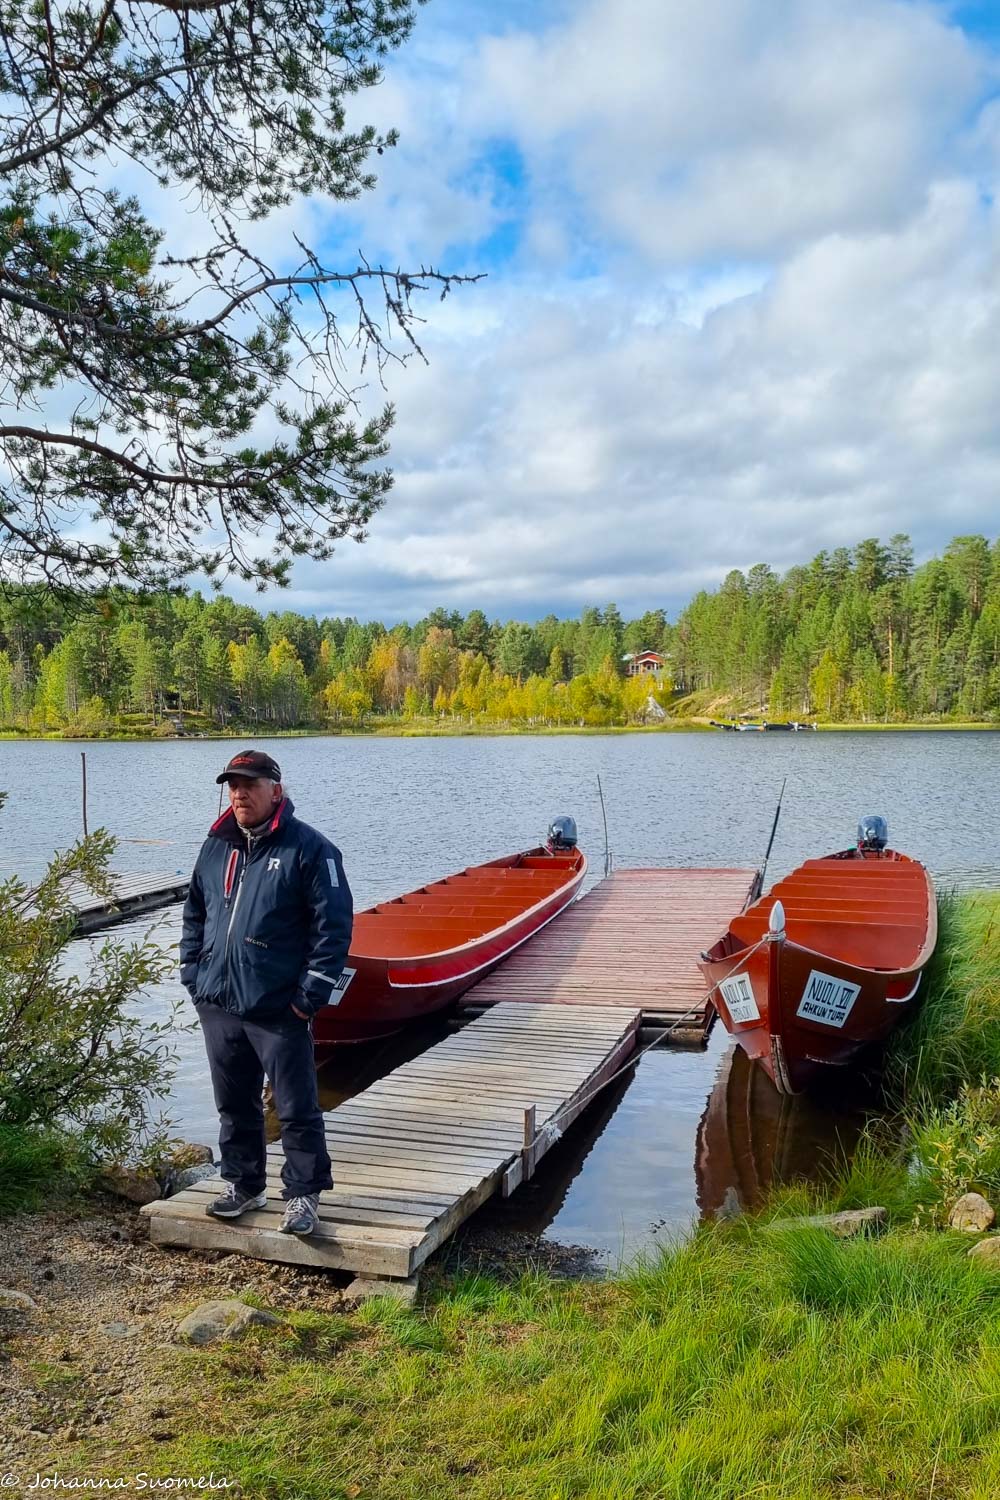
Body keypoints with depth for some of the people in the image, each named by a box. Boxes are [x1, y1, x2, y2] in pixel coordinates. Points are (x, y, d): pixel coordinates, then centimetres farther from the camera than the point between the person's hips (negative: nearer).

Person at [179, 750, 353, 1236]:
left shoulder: (309, 849, -10)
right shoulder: (215, 848, 10)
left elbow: (334, 925, -13)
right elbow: (194, 914, 21)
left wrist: (310, 995, -15)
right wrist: (193, 974, 11)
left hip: (278, 1011, -6)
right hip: (218, 1006, 6)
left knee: (297, 1109, 2)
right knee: (234, 1104, 18)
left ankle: (303, 1195, 17)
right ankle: (244, 1184, 35)